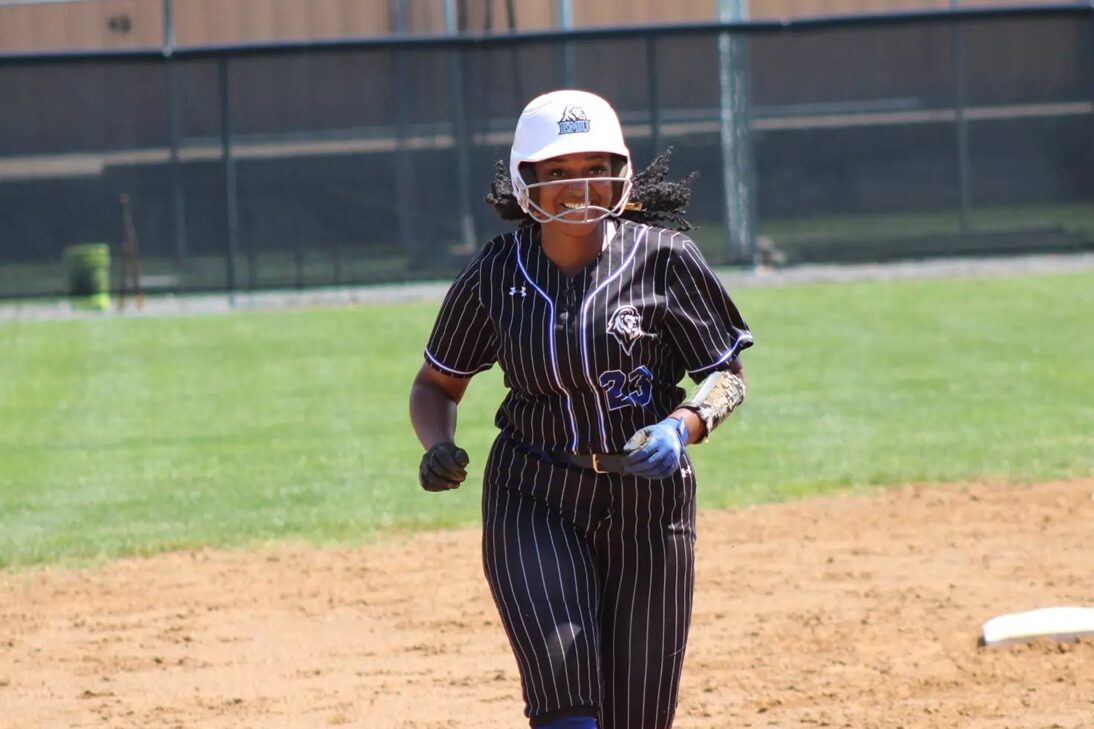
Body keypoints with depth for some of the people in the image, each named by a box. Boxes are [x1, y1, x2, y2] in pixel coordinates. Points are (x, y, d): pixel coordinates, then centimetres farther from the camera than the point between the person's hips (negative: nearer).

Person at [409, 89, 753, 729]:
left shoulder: (662, 258, -6)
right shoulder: (494, 275, -2)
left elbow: (728, 373, 0)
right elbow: (436, 384, 11)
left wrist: (684, 426, -21)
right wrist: (439, 446, -10)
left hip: (649, 506, 0)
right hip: (534, 502, 0)